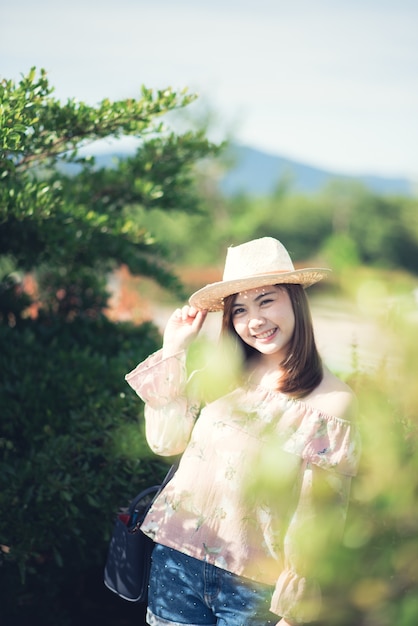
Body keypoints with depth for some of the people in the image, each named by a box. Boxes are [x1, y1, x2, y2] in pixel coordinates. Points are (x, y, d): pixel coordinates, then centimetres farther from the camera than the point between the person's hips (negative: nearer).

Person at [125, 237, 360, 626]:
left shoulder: (332, 400, -9)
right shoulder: (219, 373, 3)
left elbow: (319, 513, -8)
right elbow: (164, 441, 0)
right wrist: (173, 352, -1)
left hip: (255, 581, -3)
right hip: (175, 561, 3)